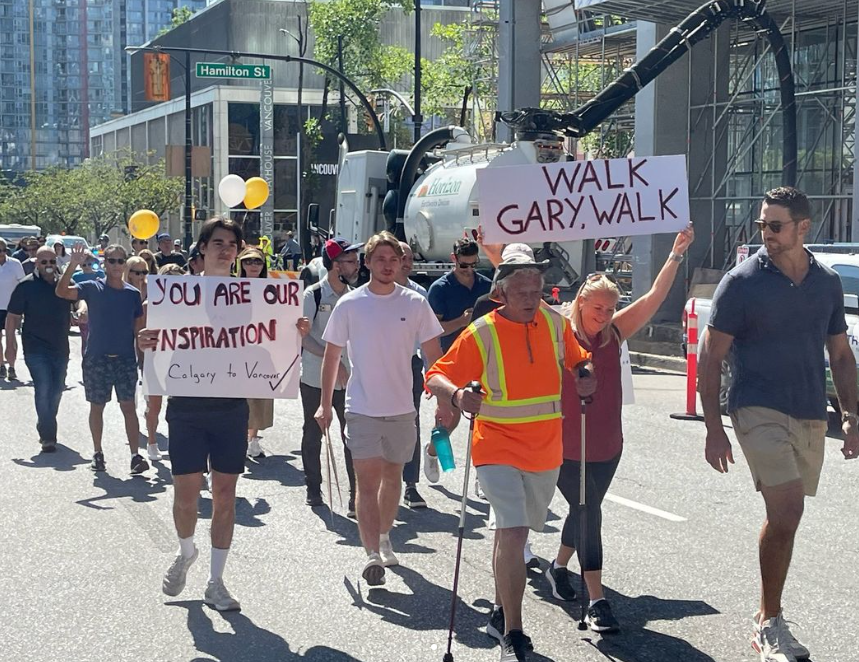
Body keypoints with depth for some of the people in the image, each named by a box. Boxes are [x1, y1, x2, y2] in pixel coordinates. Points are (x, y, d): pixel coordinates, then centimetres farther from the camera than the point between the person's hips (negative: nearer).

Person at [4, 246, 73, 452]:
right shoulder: (26, 286, -5)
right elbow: (12, 317, -4)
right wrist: (10, 346, -9)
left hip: (60, 348, 5)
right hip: (36, 348, -5)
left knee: (56, 390, 11)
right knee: (43, 390, -14)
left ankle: (45, 429, 30)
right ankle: (48, 437, -10)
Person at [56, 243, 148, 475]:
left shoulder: (133, 294, 4)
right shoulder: (92, 288, -3)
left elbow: (138, 328, 9)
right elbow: (62, 291, -18)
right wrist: (73, 265, -28)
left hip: (125, 359, 1)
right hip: (96, 359, -1)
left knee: (128, 406, -4)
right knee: (97, 406, 9)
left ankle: (136, 455, -6)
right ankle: (97, 453, 21)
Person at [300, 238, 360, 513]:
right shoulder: (313, 295, -8)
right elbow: (303, 336, -12)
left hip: (348, 380, 2)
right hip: (315, 379, -2)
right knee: (313, 436, 10)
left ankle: (356, 495, -2)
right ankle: (313, 489, 25)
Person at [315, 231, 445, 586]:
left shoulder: (415, 303, -1)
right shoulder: (349, 304, -3)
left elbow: (433, 354, 4)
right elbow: (332, 355, 5)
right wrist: (325, 404, 6)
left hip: (401, 408, 2)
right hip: (362, 409, -2)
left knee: (392, 475, 16)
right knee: (367, 481, -10)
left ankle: (384, 538, 35)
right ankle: (372, 555, -14)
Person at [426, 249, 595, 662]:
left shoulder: (556, 324, 0)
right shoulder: (481, 333, -14)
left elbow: (578, 361, 16)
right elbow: (436, 376, -14)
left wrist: (587, 376, -7)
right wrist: (456, 394, -35)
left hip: (545, 450, 5)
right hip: (498, 448, -5)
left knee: (513, 532, 20)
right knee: (513, 533, -19)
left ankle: (500, 613, 40)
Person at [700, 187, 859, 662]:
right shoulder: (742, 281, -6)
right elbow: (710, 358, -5)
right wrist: (713, 428, -11)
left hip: (811, 417, 5)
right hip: (760, 410, -5)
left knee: (783, 517, 11)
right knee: (787, 511, -16)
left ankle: (767, 619, 23)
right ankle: (770, 622, -3)